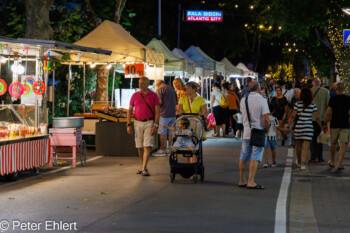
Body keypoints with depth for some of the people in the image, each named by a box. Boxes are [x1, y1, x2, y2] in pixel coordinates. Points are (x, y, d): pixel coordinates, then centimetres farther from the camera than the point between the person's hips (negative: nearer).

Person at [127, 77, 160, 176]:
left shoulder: (153, 96, 0)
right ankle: (144, 167, 21)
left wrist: (155, 125, -12)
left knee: (147, 146, -12)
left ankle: (144, 169, -15)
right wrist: (129, 125, 1)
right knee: (139, 147, 7)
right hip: (138, 123, 3)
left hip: (149, 123, -3)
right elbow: (130, 111, 10)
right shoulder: (135, 96, 7)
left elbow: (157, 112, -3)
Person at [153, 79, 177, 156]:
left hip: (164, 114, -7)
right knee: (170, 132, 12)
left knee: (162, 132, -1)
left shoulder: (159, 89, -6)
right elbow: (176, 102, 18)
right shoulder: (172, 89, 15)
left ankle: (162, 150, 1)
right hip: (173, 113, 7)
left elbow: (160, 102, -16)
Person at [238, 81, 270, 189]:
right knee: (255, 157, -5)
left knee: (244, 157, 12)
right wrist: (266, 129, -1)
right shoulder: (262, 100, -11)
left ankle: (242, 181, 20)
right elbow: (266, 119, -15)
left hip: (246, 132, 6)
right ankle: (251, 181, -8)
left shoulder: (243, 100, 6)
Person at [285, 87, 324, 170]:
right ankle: (303, 164, -13)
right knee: (306, 147, -2)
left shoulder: (297, 104, -3)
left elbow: (292, 116, -4)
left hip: (298, 127, 1)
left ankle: (299, 162, 35)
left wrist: (288, 125, 3)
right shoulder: (313, 105, -3)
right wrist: (321, 127, 9)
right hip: (308, 127, -1)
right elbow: (317, 118, -2)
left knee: (299, 145, 18)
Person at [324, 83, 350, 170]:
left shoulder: (333, 99, -3)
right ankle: (340, 163, -10)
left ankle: (332, 162, 27)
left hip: (334, 124, 0)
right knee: (342, 145, -1)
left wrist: (325, 122, 8)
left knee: (333, 144, 15)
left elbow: (328, 113, -4)